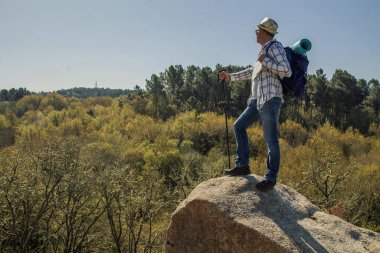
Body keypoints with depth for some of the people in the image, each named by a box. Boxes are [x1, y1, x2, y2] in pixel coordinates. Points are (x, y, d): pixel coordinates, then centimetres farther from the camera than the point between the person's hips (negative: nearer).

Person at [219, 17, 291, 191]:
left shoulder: (275, 46, -4)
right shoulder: (265, 50, 20)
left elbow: (287, 71, -16)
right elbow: (252, 72, 33)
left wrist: (265, 61, -12)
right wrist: (231, 76, 38)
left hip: (270, 100, -9)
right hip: (258, 100, 10)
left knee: (271, 140, -5)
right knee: (239, 126, 10)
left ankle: (271, 178, 5)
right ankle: (242, 166, 14)